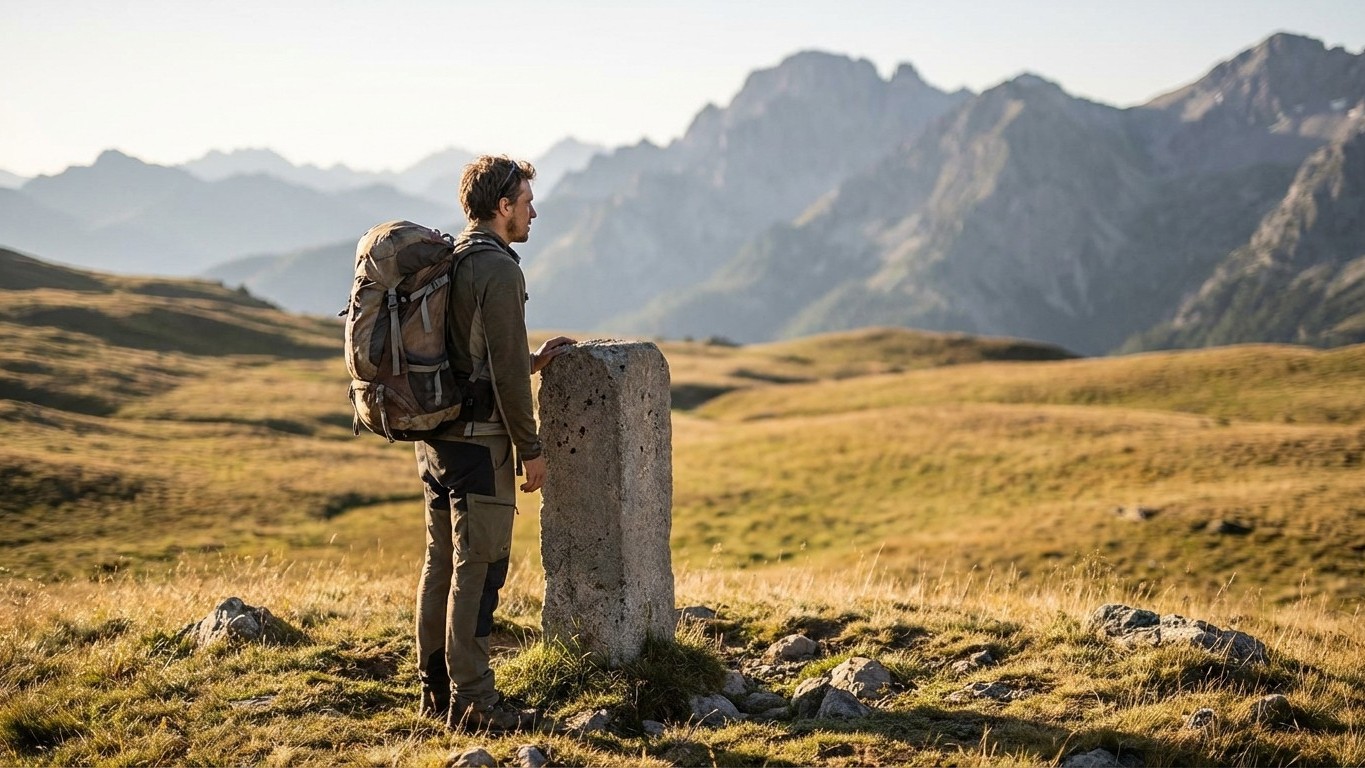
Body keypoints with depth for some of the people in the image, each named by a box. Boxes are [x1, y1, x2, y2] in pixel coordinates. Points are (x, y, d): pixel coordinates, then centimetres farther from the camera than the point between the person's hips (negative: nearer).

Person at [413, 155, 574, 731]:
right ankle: (471, 700, -1)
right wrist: (531, 449, -11)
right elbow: (505, 370, -17)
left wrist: (532, 361, 23)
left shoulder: (447, 263, 13)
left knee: (441, 563, 13)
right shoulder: (497, 269, -14)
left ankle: (436, 689, 20)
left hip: (435, 434, 9)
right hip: (479, 440, -9)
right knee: (478, 569, -5)